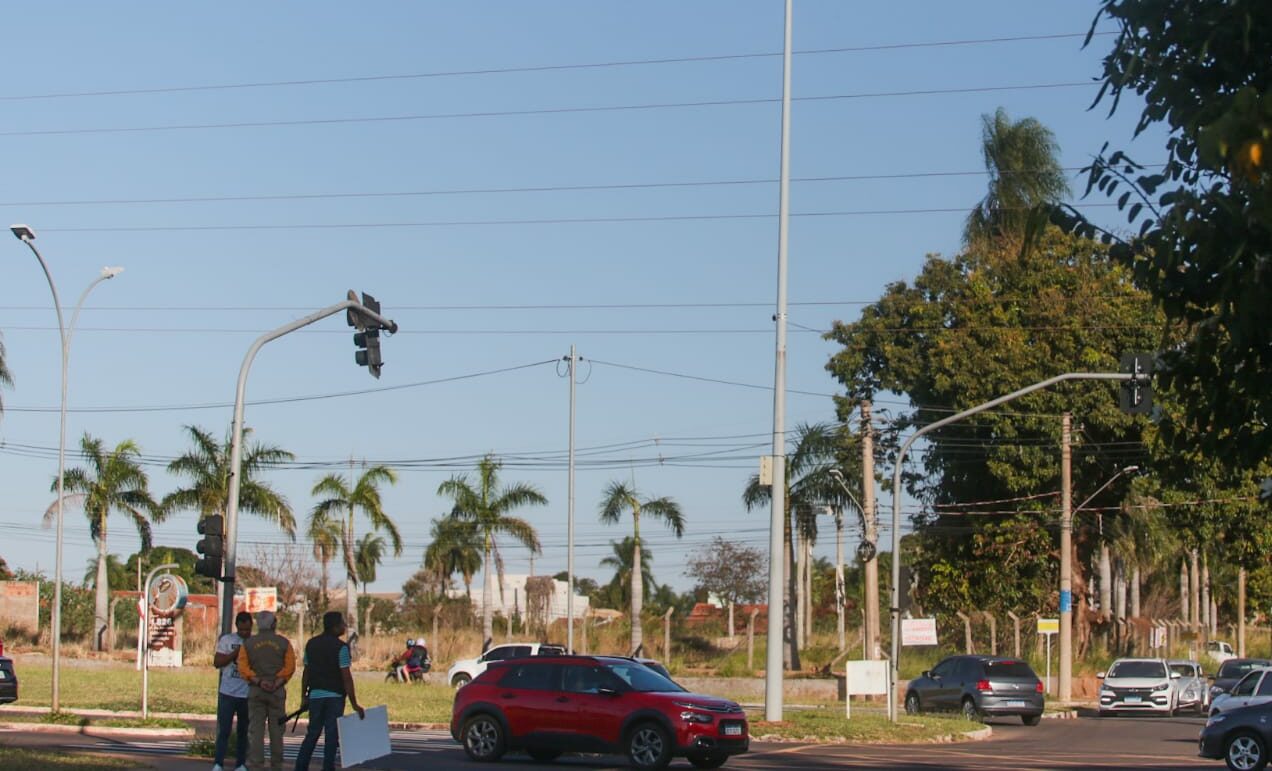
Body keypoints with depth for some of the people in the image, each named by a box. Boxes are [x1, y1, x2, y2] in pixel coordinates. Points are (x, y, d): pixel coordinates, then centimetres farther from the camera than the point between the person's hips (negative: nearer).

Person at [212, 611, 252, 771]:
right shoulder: (226, 640, 3)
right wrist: (235, 653, -13)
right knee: (224, 730, -3)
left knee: (244, 731, 7)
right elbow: (217, 662, -3)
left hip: (248, 695, 1)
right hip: (227, 693, -1)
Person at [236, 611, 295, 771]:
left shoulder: (248, 643, 3)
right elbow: (290, 667, -7)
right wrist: (277, 683, -9)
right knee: (276, 730, 7)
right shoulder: (283, 643, 1)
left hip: (255, 691, 0)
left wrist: (258, 681, -11)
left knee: (256, 729, 1)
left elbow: (243, 668, -6)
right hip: (278, 691, 0)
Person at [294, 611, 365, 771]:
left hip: (314, 695, 5)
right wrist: (354, 704, -13)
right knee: (331, 736, 1)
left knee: (312, 734, 14)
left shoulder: (311, 644, 7)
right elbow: (346, 677, -15)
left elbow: (306, 672, 10)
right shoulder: (341, 647, -11)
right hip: (334, 696, -5)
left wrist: (303, 696, 17)